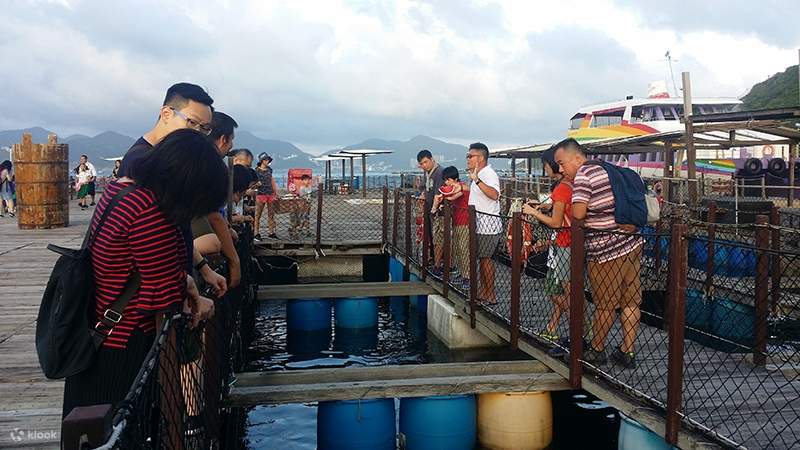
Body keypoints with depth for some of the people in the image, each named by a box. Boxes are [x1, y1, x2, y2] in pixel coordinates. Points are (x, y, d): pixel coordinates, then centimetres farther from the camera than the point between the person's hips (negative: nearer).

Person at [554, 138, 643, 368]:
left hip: (606, 249, -8)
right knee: (630, 302, 11)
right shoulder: (606, 169, 15)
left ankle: (596, 350, 21)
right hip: (632, 242, 8)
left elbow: (578, 213, -20)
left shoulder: (583, 174, -12)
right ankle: (627, 352, 19)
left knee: (604, 305, 6)